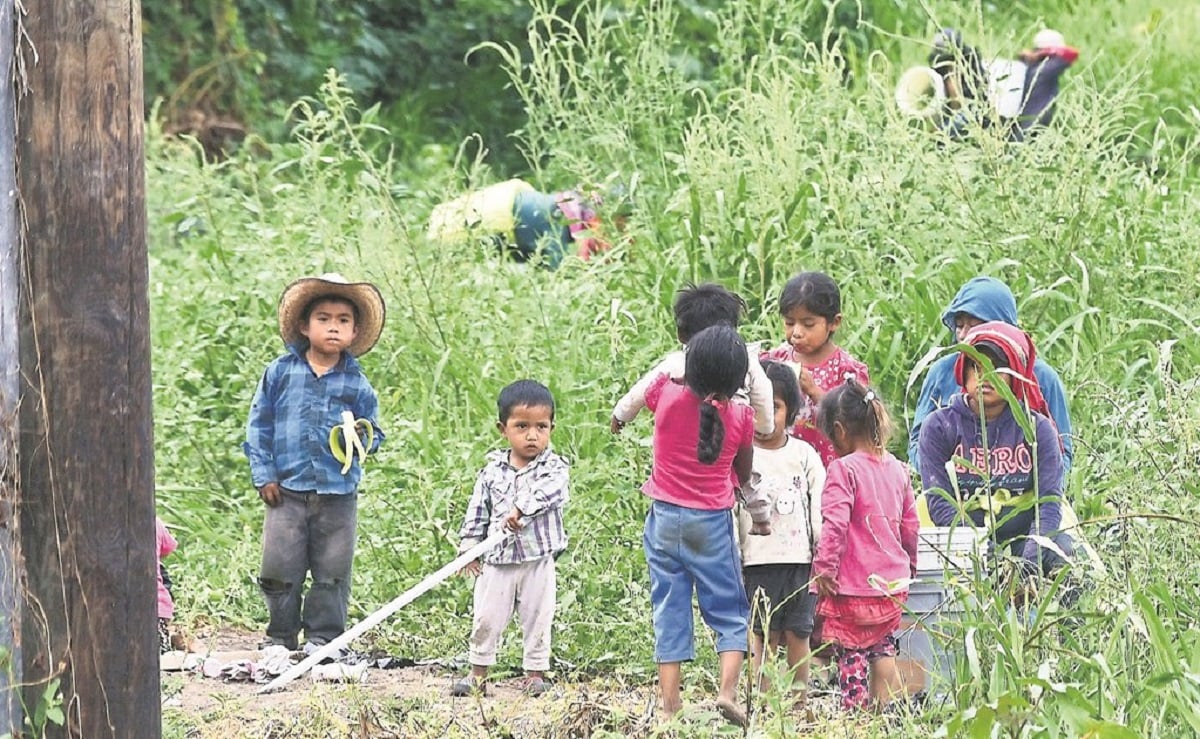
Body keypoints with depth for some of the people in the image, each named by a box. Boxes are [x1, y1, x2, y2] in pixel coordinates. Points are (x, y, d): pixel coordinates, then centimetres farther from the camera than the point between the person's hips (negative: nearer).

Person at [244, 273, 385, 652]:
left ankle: (324, 637, 15)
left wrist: (362, 437, -13)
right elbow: (258, 424, 5)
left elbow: (374, 433, 11)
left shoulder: (357, 384, 4)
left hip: (338, 494, 1)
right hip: (288, 489, -1)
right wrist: (263, 474, 0)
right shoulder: (280, 373, 2)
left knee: (332, 571, 4)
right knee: (279, 568, 1)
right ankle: (280, 636, 14)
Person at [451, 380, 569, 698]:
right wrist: (469, 546, 5)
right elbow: (477, 511, 9)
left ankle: (536, 673, 17)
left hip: (538, 559, -2)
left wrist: (521, 510, -37)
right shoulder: (492, 472, 3)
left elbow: (547, 492, -25)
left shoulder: (554, 468, -4)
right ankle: (478, 673, 17)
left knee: (538, 619, 6)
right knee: (485, 618, 6)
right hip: (497, 561, 2)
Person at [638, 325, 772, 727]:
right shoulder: (740, 416, -10)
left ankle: (670, 704, 5)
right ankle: (727, 689, -7)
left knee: (669, 614, 7)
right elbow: (744, 475, 3)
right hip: (713, 524, -1)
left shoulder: (666, 394, -11)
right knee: (730, 613, 10)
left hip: (665, 519, 1)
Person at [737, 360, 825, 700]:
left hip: (800, 558, 2)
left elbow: (819, 511, 10)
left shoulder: (805, 455, 9)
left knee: (798, 634, 3)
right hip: (758, 560, -2)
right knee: (764, 637, -2)